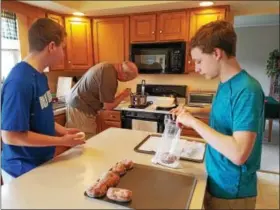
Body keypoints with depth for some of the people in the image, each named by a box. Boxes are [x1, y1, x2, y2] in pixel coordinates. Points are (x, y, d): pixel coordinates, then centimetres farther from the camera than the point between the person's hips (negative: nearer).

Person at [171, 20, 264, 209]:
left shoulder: (247, 90, -26)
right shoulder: (226, 84, 0)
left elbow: (239, 154, -33)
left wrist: (194, 122, -27)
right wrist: (192, 113, 3)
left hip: (232, 192, -7)